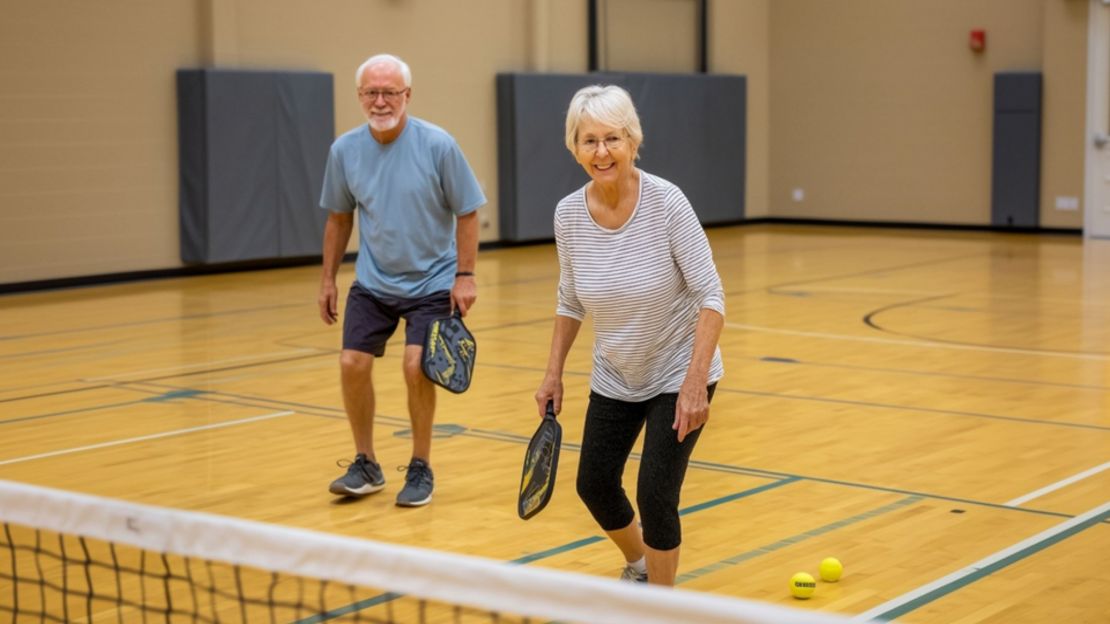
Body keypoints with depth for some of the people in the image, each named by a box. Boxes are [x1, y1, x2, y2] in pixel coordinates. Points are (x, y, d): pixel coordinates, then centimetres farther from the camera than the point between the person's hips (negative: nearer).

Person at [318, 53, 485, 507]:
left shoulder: (438, 145, -15)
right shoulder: (344, 150, -5)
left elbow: (466, 212, -7)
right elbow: (339, 217, 8)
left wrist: (465, 275, -12)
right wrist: (328, 278, 8)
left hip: (431, 282, -3)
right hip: (372, 283, 3)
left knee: (416, 366, -15)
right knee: (352, 364, -5)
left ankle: (421, 469, 5)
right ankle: (365, 466, 15)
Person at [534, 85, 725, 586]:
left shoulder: (666, 202, -23)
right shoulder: (568, 214, -11)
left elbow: (710, 296, -21)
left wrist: (695, 382, -27)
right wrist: (554, 374, 3)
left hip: (679, 374, -5)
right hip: (614, 378, 5)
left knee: (655, 495, -11)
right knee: (594, 484, 13)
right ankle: (639, 565, 44)